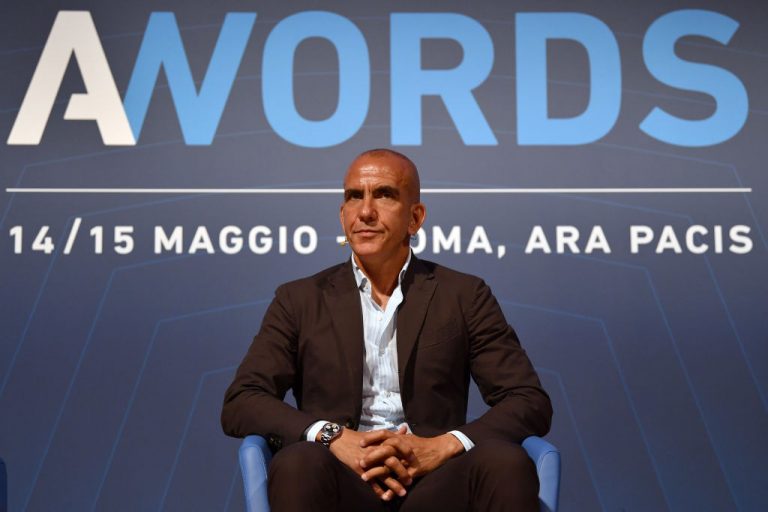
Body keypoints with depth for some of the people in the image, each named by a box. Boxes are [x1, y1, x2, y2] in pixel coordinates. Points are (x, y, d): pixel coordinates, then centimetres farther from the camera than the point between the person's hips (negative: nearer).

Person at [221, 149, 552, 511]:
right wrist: (333, 437, -15)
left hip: (433, 482, 1)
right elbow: (240, 403, 3)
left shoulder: (463, 296, 11)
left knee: (507, 463, -31)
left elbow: (531, 403, 4)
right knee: (297, 464, -34)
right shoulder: (300, 300, 12)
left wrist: (444, 446, -14)